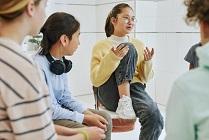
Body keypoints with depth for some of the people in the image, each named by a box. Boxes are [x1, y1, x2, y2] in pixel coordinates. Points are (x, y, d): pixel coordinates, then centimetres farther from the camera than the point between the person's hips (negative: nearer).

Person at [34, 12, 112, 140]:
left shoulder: (61, 61, 0)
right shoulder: (38, 65, -26)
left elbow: (66, 96, 6)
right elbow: (50, 110, -23)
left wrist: (89, 113, -7)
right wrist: (85, 118, -19)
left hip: (59, 109, 9)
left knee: (105, 119, 6)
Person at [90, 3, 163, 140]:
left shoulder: (139, 45, 16)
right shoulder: (101, 46, 7)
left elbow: (145, 78, 17)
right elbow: (96, 80, -4)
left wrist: (147, 62, -4)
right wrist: (112, 58, -18)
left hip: (134, 90, 2)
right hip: (110, 93, -2)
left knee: (155, 118, -32)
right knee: (128, 49, -21)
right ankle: (124, 101, -24)